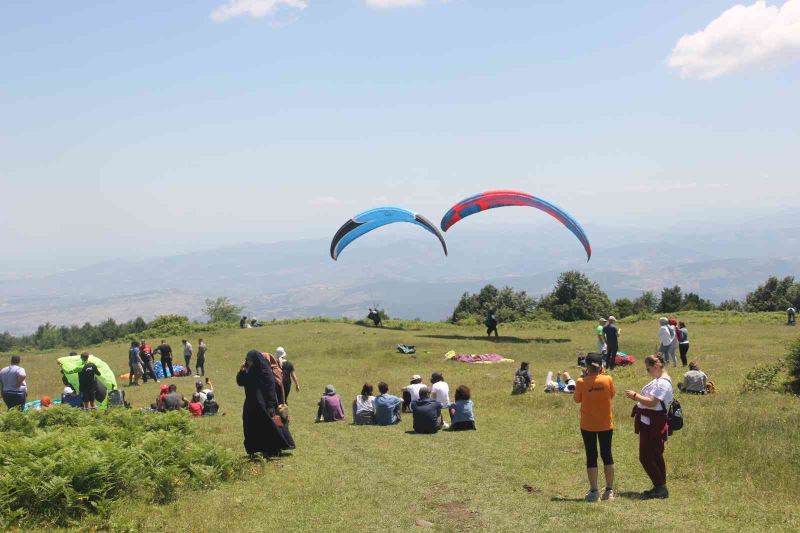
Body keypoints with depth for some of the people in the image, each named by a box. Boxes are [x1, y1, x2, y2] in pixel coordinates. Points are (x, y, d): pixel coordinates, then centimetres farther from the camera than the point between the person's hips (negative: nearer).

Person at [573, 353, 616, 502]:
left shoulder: (581, 382, -13)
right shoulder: (608, 379, -10)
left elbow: (576, 399, 2)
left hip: (588, 425, -1)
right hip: (606, 424, 1)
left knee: (591, 457, 6)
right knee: (607, 456, 13)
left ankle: (594, 492, 6)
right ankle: (609, 490, 17)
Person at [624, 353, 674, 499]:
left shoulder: (663, 383, -20)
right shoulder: (658, 380, 14)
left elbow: (651, 402, -27)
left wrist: (635, 396, -15)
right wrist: (637, 397, 2)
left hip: (653, 426, -11)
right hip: (650, 424, 11)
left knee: (645, 457, -7)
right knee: (655, 456, 16)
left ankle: (660, 488, -1)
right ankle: (660, 488, 24)